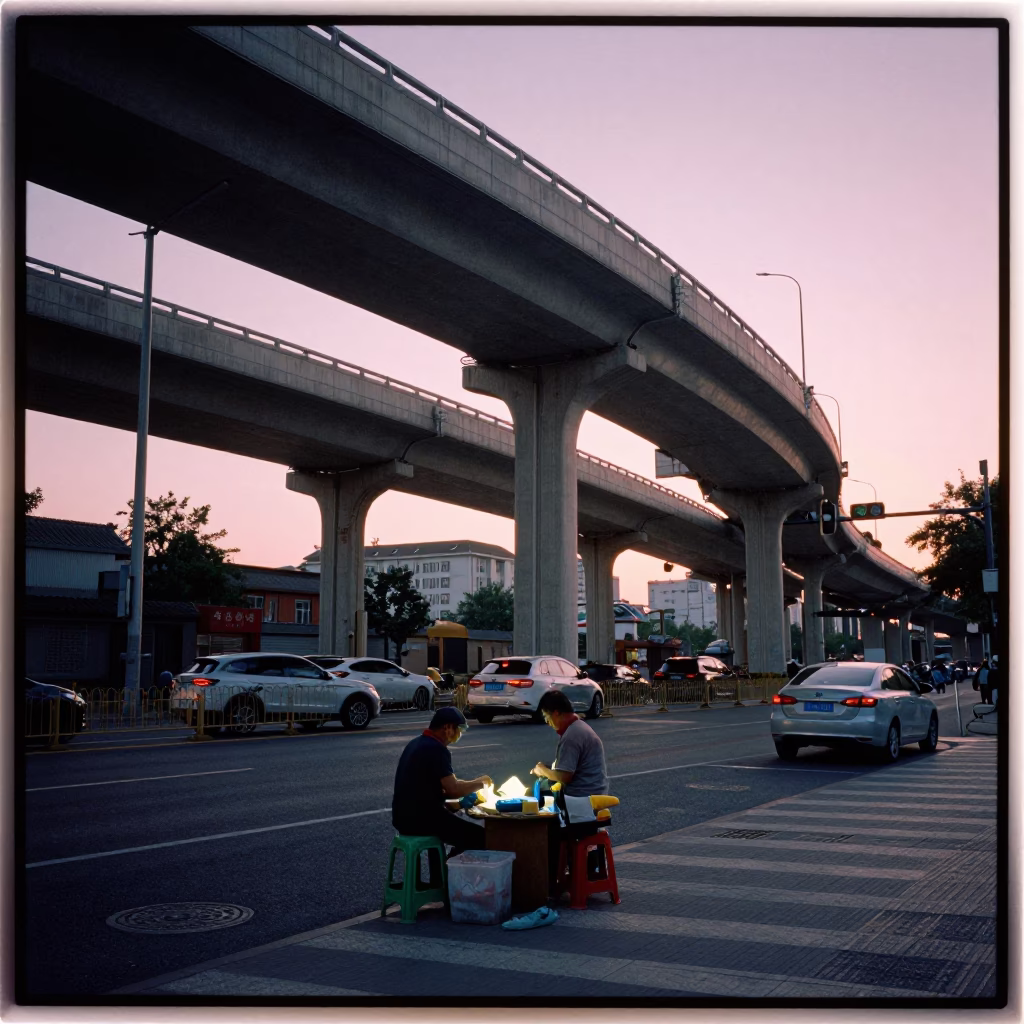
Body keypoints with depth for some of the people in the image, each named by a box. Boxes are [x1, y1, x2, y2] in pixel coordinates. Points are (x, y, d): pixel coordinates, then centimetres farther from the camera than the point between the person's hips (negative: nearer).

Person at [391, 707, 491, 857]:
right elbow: (453, 789, -22)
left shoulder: (416, 743, 13)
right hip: (421, 819, -10)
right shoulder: (437, 749, -17)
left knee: (465, 825, 25)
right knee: (480, 836, -6)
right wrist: (480, 783, -4)